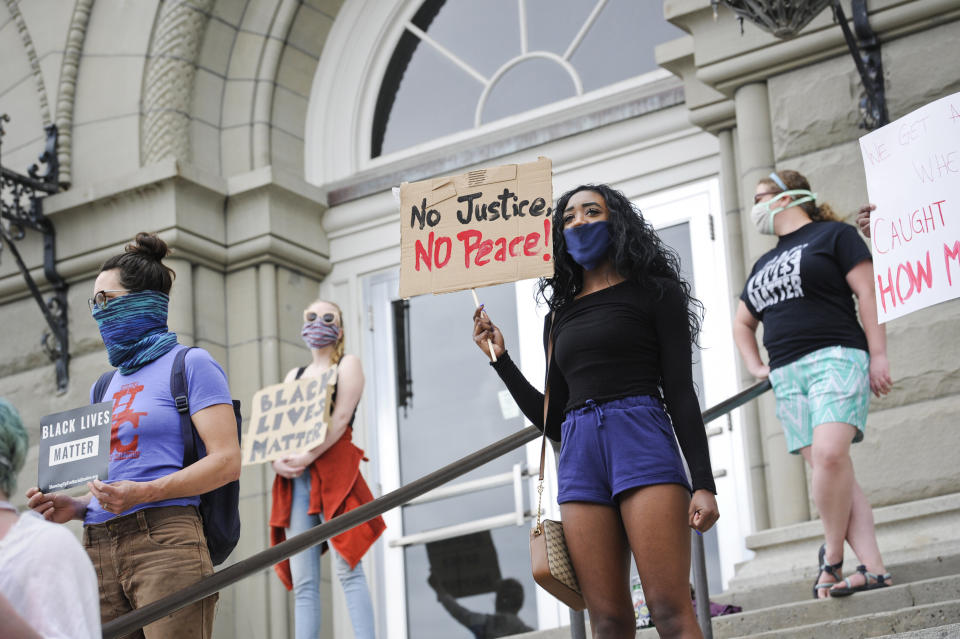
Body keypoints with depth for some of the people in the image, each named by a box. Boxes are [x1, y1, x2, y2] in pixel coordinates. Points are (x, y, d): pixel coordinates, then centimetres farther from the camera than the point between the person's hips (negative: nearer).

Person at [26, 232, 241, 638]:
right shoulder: (105, 387, 24)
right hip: (98, 552, 7)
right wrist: (75, 507, 6)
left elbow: (227, 461, -7)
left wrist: (144, 493, -18)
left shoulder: (191, 365, 2)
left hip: (165, 541, -6)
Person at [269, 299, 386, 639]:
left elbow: (341, 417, -5)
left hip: (334, 471, -5)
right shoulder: (294, 376, 26)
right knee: (303, 581, -3)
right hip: (295, 479, 5)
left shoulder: (347, 364, 10)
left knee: (347, 569, -17)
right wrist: (277, 459, -7)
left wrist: (309, 456, -16)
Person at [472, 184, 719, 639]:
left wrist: (703, 484, -8)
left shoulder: (654, 293, 10)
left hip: (642, 441, -4)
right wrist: (500, 358, 16)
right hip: (578, 456, 4)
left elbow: (681, 392, 2)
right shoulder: (559, 316, 23)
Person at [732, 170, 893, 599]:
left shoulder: (833, 235, 6)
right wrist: (755, 367, 19)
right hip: (787, 376, 7)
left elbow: (868, 291, -2)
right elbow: (742, 324, 37)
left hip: (835, 358, -7)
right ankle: (872, 568, -9)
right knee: (825, 469, -6)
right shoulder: (764, 265, 26)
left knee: (830, 454, -27)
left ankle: (831, 555, -13)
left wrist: (878, 355, -11)